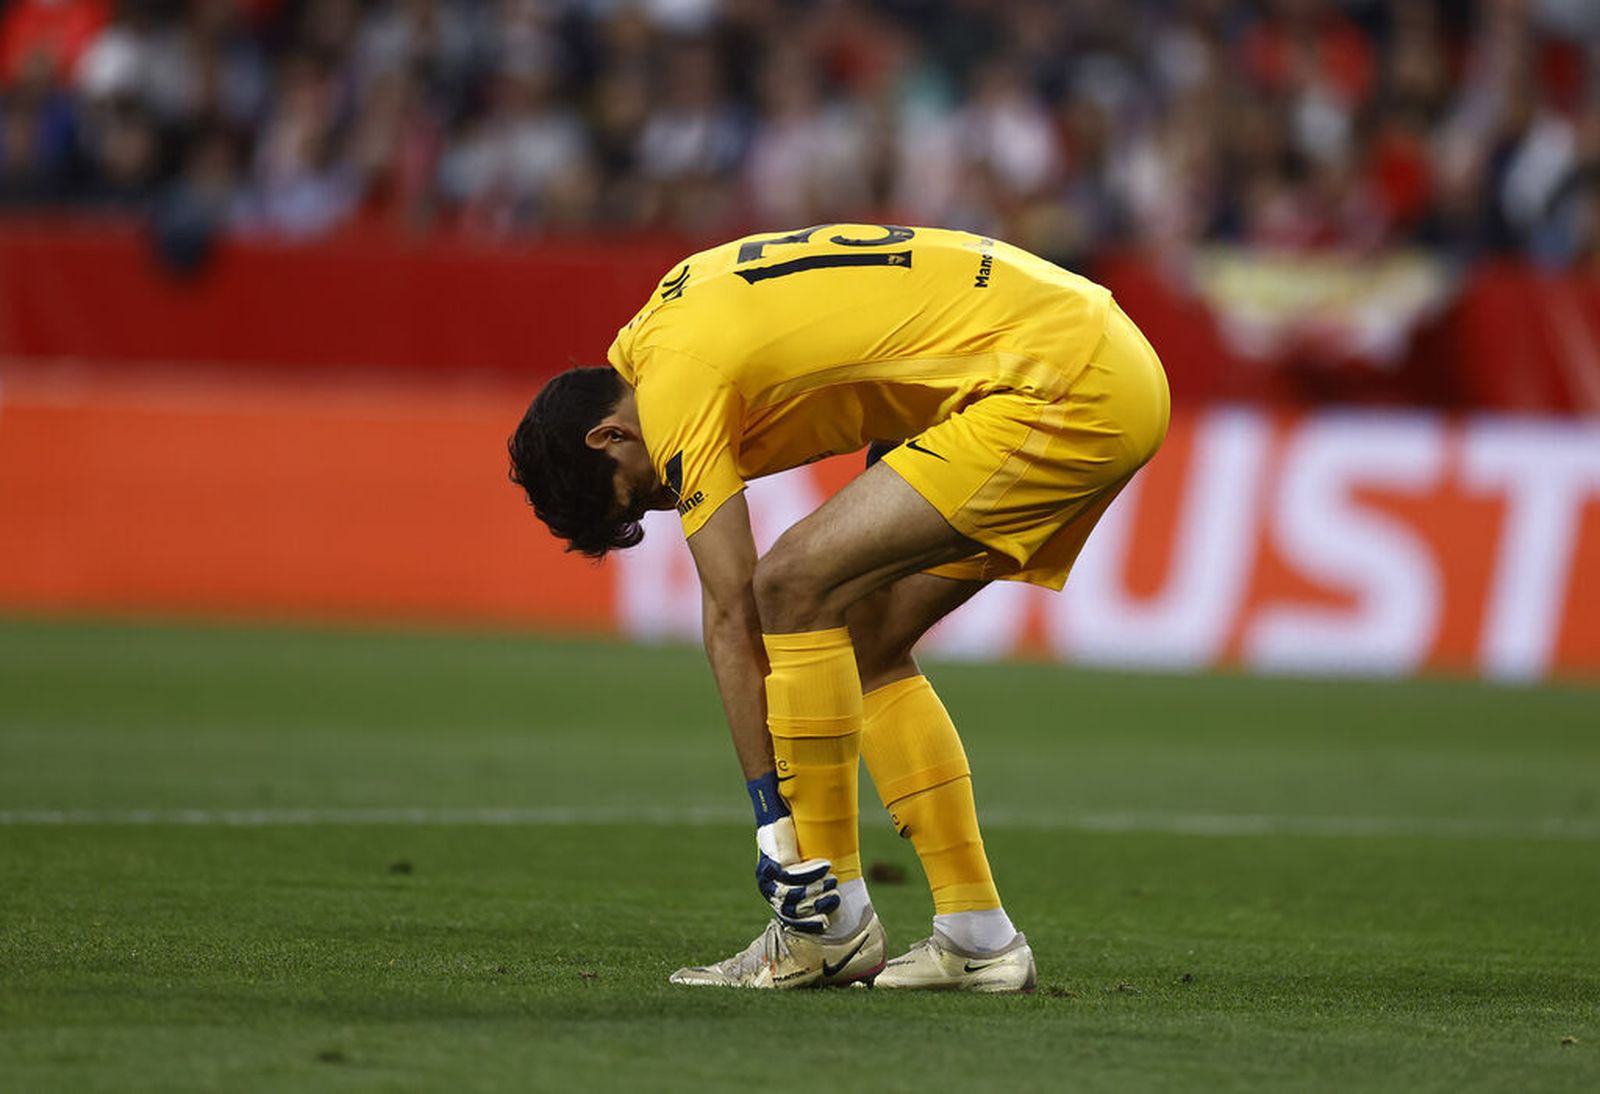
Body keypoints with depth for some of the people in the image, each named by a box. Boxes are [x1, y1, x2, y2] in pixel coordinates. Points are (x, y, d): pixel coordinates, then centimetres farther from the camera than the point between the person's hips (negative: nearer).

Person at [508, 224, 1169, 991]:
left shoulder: (676, 379, -10)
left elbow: (731, 614, -9)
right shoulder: (674, 313, 17)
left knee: (795, 584, -12)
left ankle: (831, 924, -7)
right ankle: (978, 935, 10)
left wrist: (774, 822, -7)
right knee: (865, 641, 11)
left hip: (1058, 379, -10)